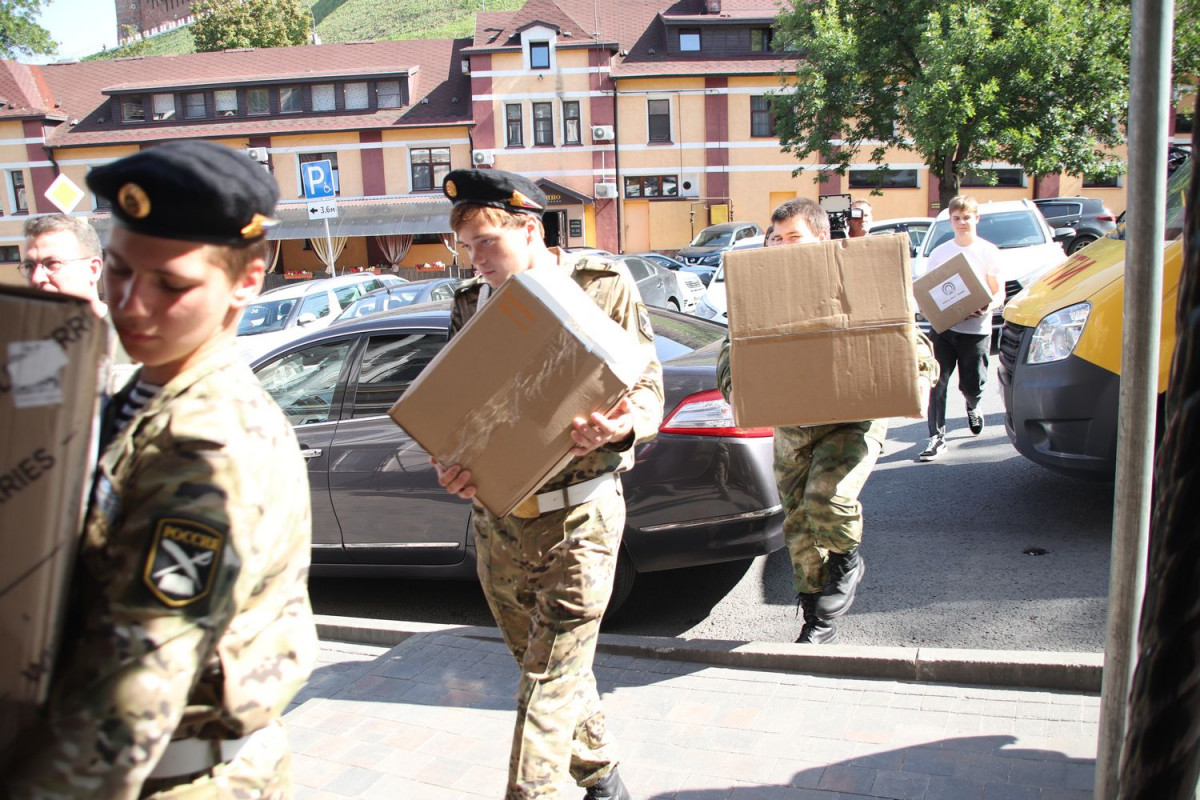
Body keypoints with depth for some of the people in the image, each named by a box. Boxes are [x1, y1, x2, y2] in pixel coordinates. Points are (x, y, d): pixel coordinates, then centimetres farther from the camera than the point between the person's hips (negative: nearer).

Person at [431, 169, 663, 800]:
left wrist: (621, 427, -29)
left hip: (579, 515, -5)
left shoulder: (603, 286, -5)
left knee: (551, 677, -3)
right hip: (497, 516, 5)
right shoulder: (471, 303, 7)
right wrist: (449, 462, -13)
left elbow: (647, 388, -5)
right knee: (539, 663, 17)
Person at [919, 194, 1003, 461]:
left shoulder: (989, 252, 2)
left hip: (975, 329, -1)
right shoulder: (939, 253, 10)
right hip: (942, 326, 1)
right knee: (937, 382, -10)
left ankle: (972, 408, 43)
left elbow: (999, 292, 1)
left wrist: (988, 306, -21)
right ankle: (937, 436, -5)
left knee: (972, 384, 7)